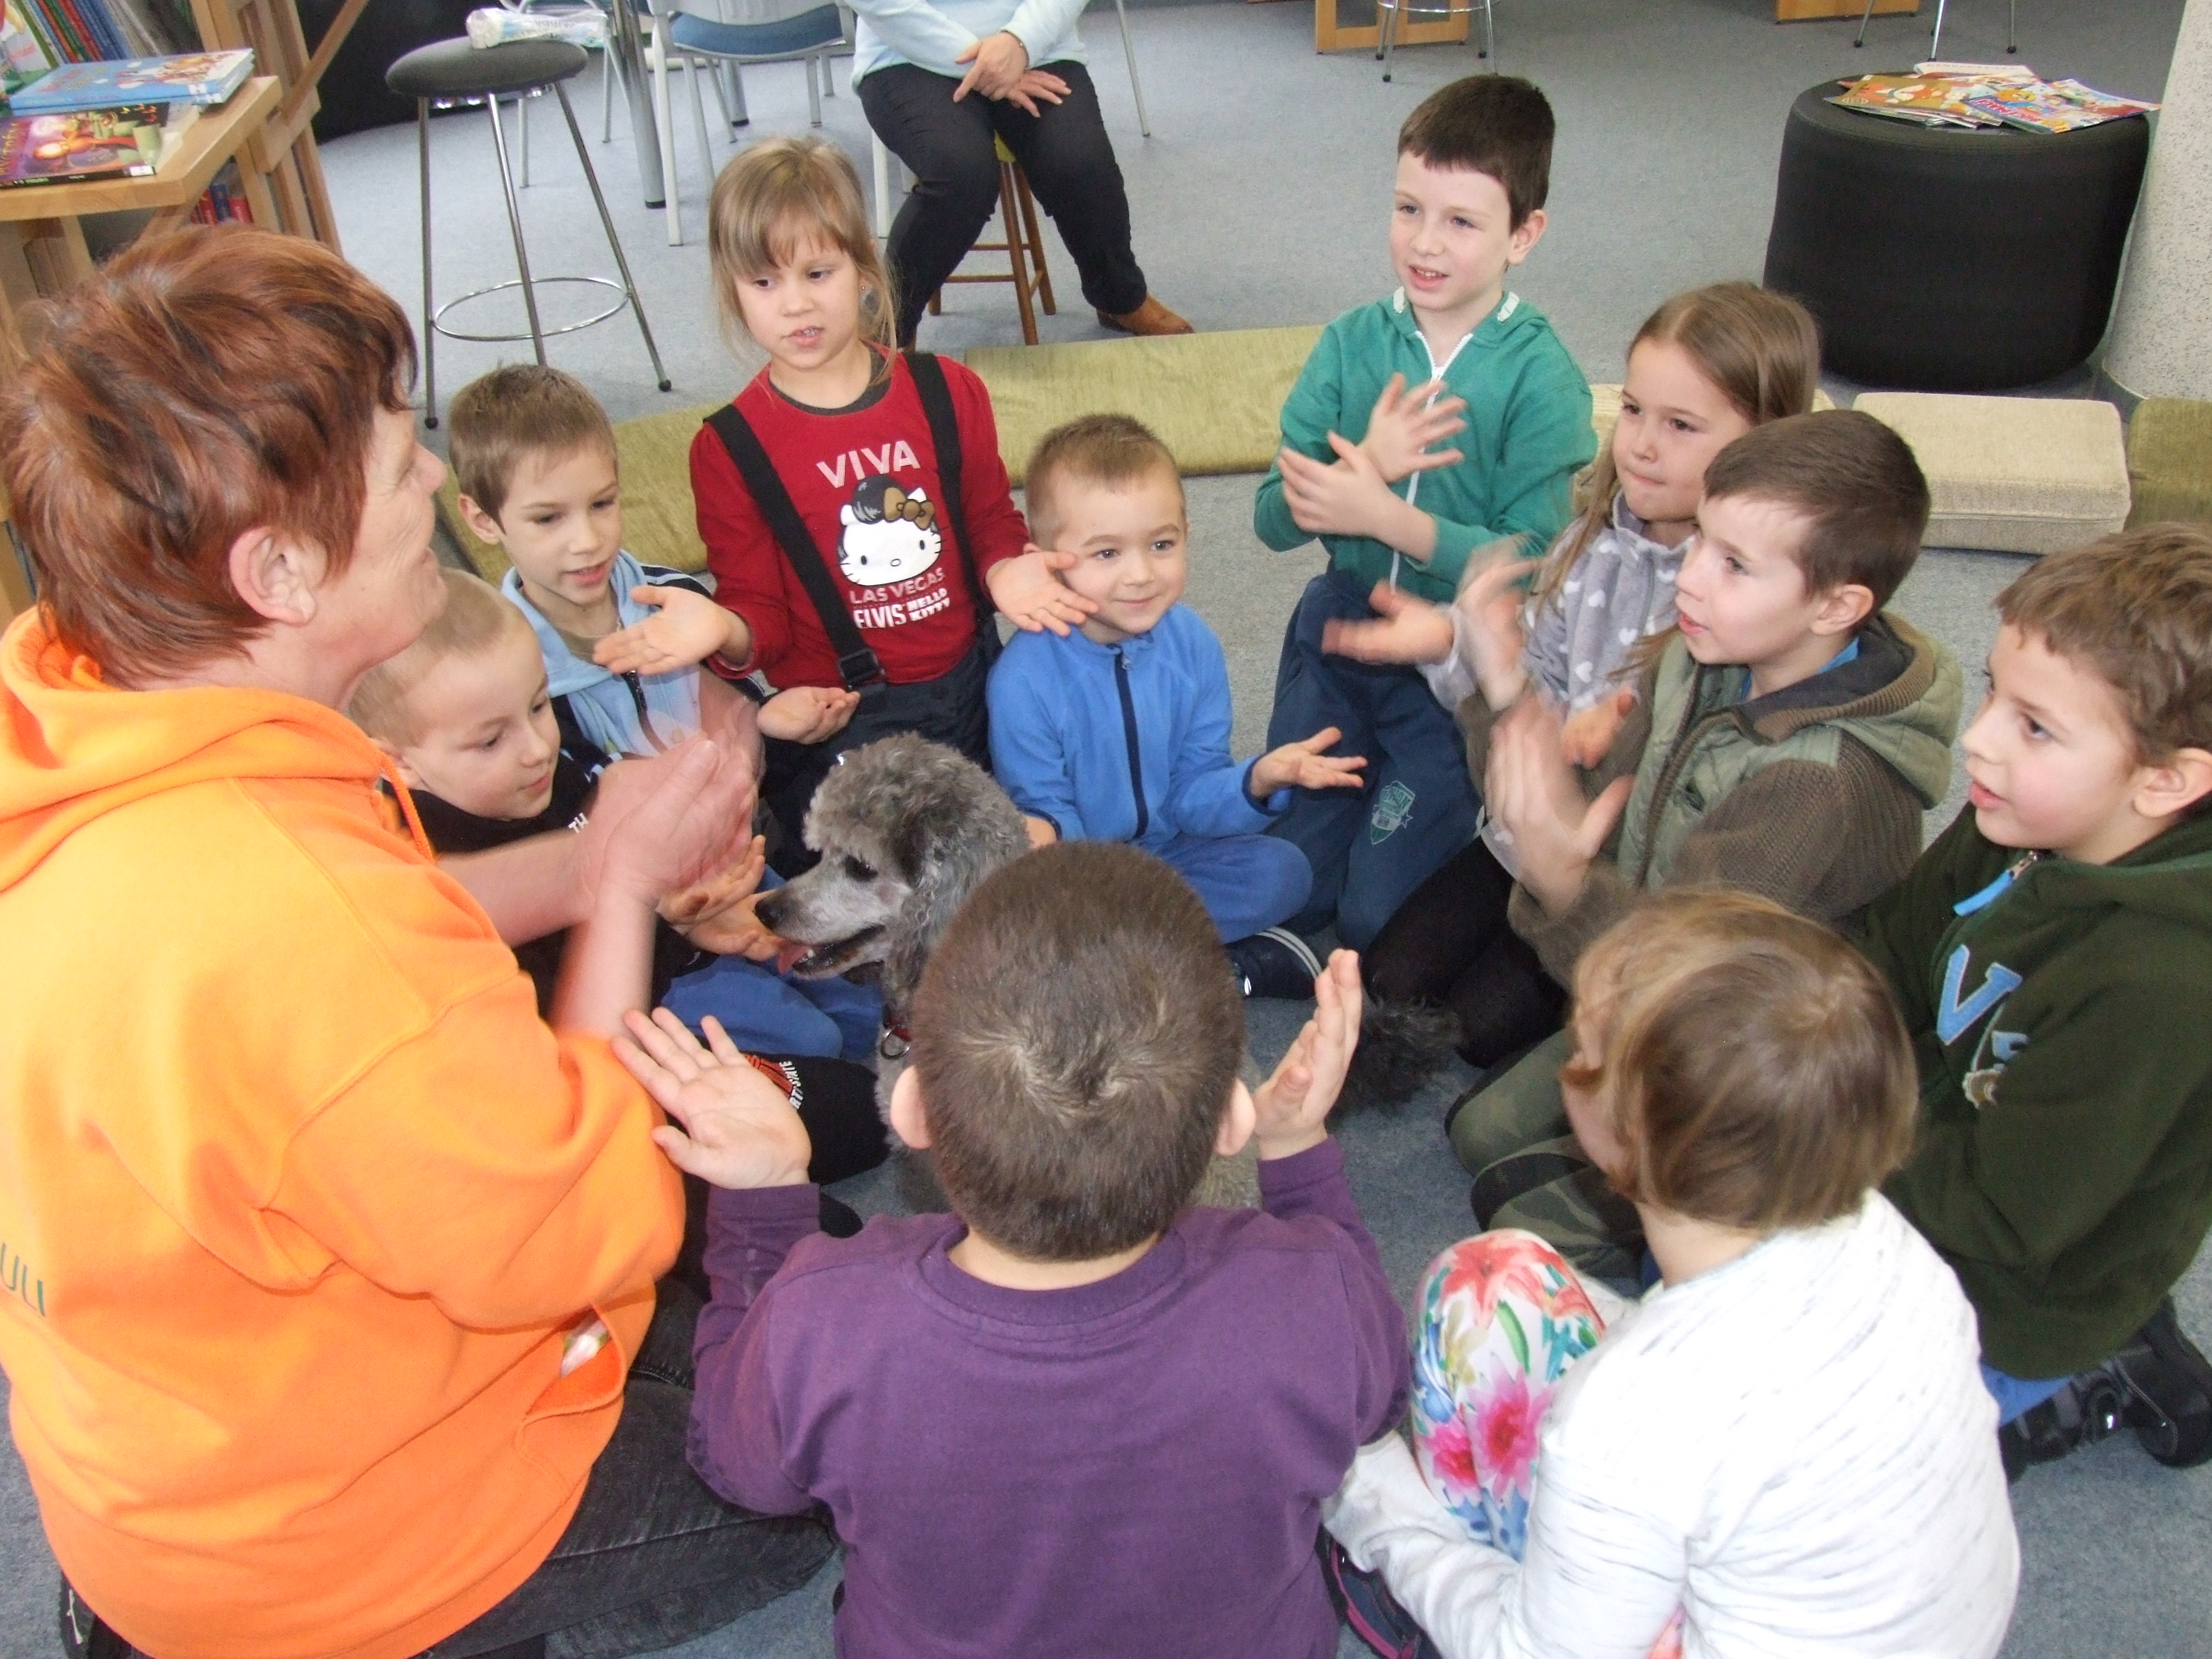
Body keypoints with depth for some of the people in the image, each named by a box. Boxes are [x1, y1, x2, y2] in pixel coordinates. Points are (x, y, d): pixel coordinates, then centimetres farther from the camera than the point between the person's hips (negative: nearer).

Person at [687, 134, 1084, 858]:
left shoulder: (948, 394, 0)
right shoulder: (730, 448, -6)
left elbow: (992, 519, 10)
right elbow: (761, 612, -5)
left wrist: (1006, 571, -14)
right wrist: (723, 634, -29)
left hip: (970, 694, 3)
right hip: (836, 730, -3)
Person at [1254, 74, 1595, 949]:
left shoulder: (1542, 376, -14)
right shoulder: (1352, 342, -4)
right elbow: (1275, 517, -7)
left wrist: (1382, 514, -27)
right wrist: (1364, 465, -26)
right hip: (1339, 635, 4)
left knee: (1378, 919, -2)